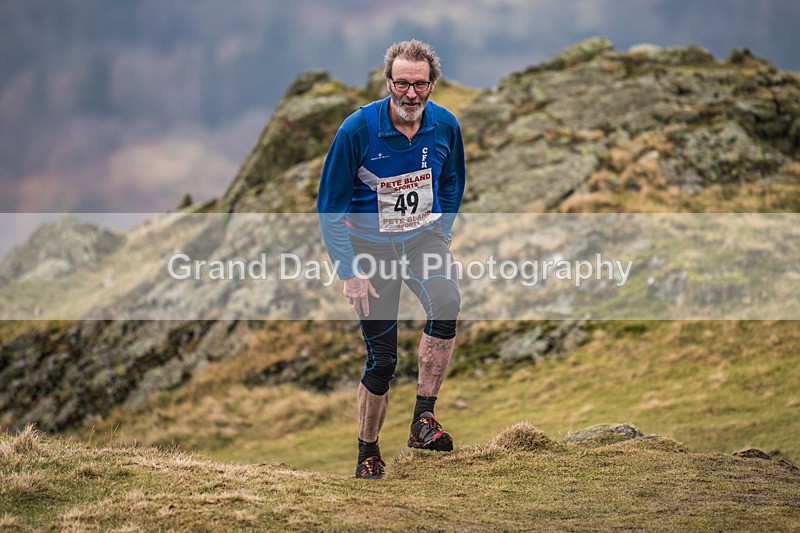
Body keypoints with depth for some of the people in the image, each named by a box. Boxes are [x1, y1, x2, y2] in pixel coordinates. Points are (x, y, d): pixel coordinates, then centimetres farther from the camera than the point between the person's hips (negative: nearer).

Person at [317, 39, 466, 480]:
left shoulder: (445, 126, -8)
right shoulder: (357, 129, -19)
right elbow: (330, 206, -11)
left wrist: (441, 235, 6)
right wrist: (349, 272, -15)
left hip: (424, 234, 2)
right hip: (370, 241, -2)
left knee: (446, 303, -31)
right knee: (381, 358, -2)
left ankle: (423, 418, -23)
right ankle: (368, 451, 19)